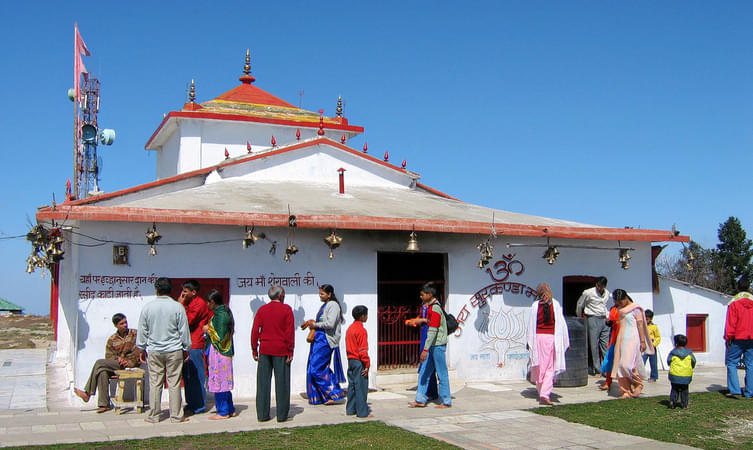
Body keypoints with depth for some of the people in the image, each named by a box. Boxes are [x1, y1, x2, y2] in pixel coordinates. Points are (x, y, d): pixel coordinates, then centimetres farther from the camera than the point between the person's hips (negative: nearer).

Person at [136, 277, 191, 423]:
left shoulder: (148, 307, -2)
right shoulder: (178, 307, -7)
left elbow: (142, 331, 5)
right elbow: (184, 330, -2)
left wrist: (142, 349, 16)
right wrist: (186, 349, 10)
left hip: (154, 351, 1)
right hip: (174, 351, -1)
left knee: (155, 383, 8)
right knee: (174, 383, 3)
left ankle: (153, 416, 14)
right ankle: (176, 415, 8)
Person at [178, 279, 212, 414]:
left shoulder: (200, 303, -11)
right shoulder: (188, 304, 17)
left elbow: (188, 320, -20)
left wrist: (182, 304, -14)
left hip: (195, 345, -9)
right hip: (187, 344, 9)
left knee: (196, 377, -5)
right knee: (187, 376, 13)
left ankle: (199, 406, 1)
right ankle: (191, 403, 21)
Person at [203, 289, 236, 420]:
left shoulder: (220, 315, -19)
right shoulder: (224, 312, 11)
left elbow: (220, 337, -22)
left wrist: (208, 330, -8)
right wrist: (210, 329, 14)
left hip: (219, 353, -10)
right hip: (224, 351, 10)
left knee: (219, 381, -2)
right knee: (224, 382, 15)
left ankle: (223, 412, 5)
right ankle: (230, 410, 21)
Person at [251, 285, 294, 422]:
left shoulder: (262, 310, 6)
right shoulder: (286, 309, -3)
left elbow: (255, 330, 4)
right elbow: (290, 331, -7)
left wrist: (254, 349, 9)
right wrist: (290, 351, -3)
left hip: (264, 350, 3)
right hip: (281, 351, -3)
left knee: (263, 383, 7)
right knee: (281, 382, 3)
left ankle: (262, 414, 9)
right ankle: (282, 415, 6)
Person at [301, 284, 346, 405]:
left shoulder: (333, 305, -12)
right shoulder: (325, 305, 18)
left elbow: (330, 324, -21)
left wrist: (315, 325, -11)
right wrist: (312, 322, 8)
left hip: (326, 340, -10)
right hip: (319, 339, 10)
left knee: (316, 369, -11)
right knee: (313, 368, 8)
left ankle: (335, 393, -1)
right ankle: (319, 396, 15)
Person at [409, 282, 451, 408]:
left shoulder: (435, 309, -19)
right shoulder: (430, 307, 12)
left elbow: (433, 331, -25)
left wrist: (425, 349, -27)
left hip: (438, 346, -10)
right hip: (433, 346, 10)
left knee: (442, 374, 0)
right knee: (424, 373, 10)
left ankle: (446, 402, 9)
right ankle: (420, 400, 14)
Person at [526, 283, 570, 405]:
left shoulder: (535, 305, -2)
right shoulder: (555, 304, -2)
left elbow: (531, 325, 0)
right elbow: (561, 323, -2)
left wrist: (529, 341, 9)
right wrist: (565, 341, 5)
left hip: (538, 337, 1)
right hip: (551, 337, -1)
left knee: (539, 366, 14)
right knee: (550, 368, 2)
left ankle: (541, 393, 22)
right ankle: (545, 394, -10)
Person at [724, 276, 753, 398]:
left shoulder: (734, 302, -8)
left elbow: (731, 322, -9)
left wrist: (728, 338, -3)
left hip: (738, 339, -4)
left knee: (731, 363, 3)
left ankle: (734, 390, -5)